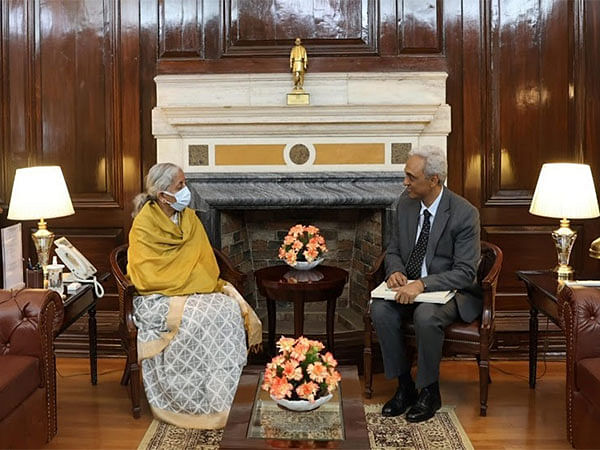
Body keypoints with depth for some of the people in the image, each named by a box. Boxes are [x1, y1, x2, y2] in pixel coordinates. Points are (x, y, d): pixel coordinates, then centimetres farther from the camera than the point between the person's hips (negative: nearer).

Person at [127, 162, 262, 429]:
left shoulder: (190, 219, 10)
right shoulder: (143, 225, -9)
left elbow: (207, 264, 12)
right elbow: (148, 278, -14)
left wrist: (212, 286, -8)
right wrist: (185, 286, -14)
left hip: (196, 293, 6)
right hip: (159, 299, -6)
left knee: (231, 308, -22)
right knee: (200, 318, -34)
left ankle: (219, 398, -17)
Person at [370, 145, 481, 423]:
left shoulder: (464, 214, -17)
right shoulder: (406, 202, 1)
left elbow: (465, 272, -19)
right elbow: (393, 249, 11)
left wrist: (422, 284, -31)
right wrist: (395, 271, -12)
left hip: (452, 291, -5)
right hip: (410, 286, 5)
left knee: (425, 315, -35)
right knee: (380, 309, -24)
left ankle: (429, 392, -12)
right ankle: (404, 386, -8)